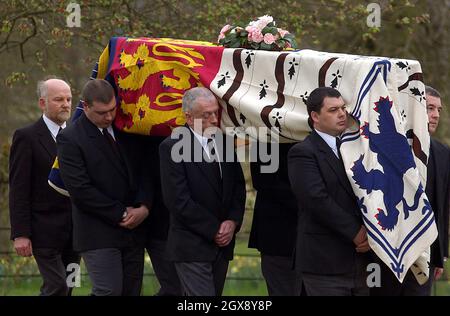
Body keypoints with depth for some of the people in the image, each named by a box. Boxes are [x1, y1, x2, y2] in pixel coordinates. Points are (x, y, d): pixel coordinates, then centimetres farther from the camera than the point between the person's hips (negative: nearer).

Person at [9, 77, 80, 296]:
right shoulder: (27, 137, -6)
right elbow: (18, 191, -9)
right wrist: (20, 234, -15)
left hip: (74, 231, 6)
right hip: (45, 231, -6)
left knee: (67, 288, 7)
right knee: (57, 288, -12)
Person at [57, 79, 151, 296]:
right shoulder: (70, 139, -8)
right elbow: (80, 190, -14)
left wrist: (144, 206, -5)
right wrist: (121, 214, -12)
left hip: (132, 230, 6)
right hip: (99, 234, -6)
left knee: (132, 291, 4)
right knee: (109, 292, -15)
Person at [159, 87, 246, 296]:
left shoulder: (224, 143, 10)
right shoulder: (172, 148, -11)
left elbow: (238, 188, 15)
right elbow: (178, 200, -15)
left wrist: (233, 222, -3)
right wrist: (214, 231, -13)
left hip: (222, 244, 7)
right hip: (192, 247, -7)